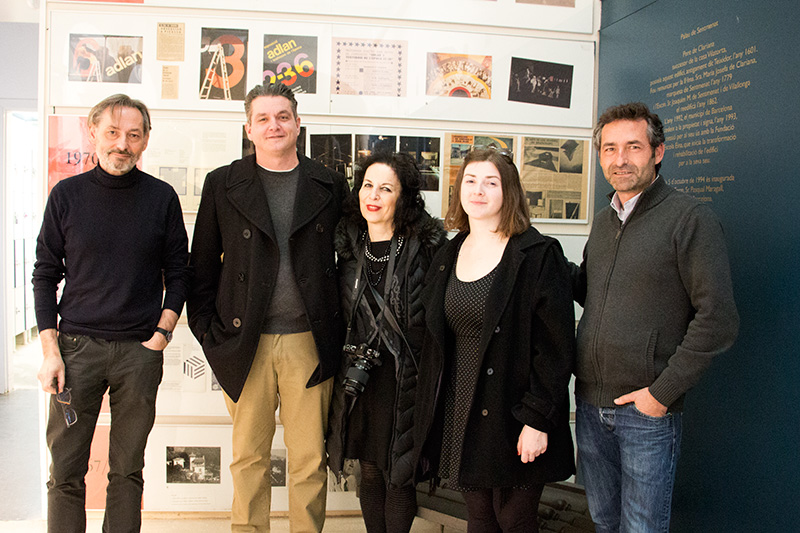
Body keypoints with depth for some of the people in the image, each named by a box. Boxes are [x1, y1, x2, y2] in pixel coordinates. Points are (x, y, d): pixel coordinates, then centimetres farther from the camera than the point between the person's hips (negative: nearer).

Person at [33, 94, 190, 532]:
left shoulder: (162, 197, 3)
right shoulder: (67, 194, 3)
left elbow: (178, 275, 7)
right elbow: (45, 276, 6)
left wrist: (161, 335, -4)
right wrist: (50, 351, -1)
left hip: (141, 350, 0)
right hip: (77, 347, 0)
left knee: (127, 470, 9)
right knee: (65, 472, 5)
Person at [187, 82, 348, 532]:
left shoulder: (330, 186, 6)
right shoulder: (223, 184, 6)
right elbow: (203, 265, 8)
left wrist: (340, 335, 3)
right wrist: (207, 331, 1)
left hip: (309, 342, 0)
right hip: (246, 343, 0)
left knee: (310, 457, 8)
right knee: (249, 454, 11)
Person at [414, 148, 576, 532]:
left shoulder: (539, 255, -9)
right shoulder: (448, 256, 9)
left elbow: (556, 345, -13)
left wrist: (537, 420, -16)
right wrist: (432, 415, 11)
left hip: (512, 415, -5)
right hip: (459, 414, 5)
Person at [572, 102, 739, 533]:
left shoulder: (690, 218, -12)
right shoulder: (603, 222, 10)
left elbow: (718, 319, -15)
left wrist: (664, 391, -16)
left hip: (647, 413, -6)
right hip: (590, 403, 6)